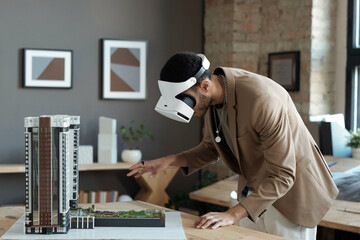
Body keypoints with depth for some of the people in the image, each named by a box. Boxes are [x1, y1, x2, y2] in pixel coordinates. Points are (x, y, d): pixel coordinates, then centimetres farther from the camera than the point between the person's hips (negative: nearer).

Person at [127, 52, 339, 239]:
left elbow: (282, 176, -31)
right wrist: (170, 160, -9)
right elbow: (211, 148, 8)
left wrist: (233, 214, -37)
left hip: (291, 188, -7)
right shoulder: (212, 96, -8)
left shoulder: (262, 101, -33)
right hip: (254, 187, 7)